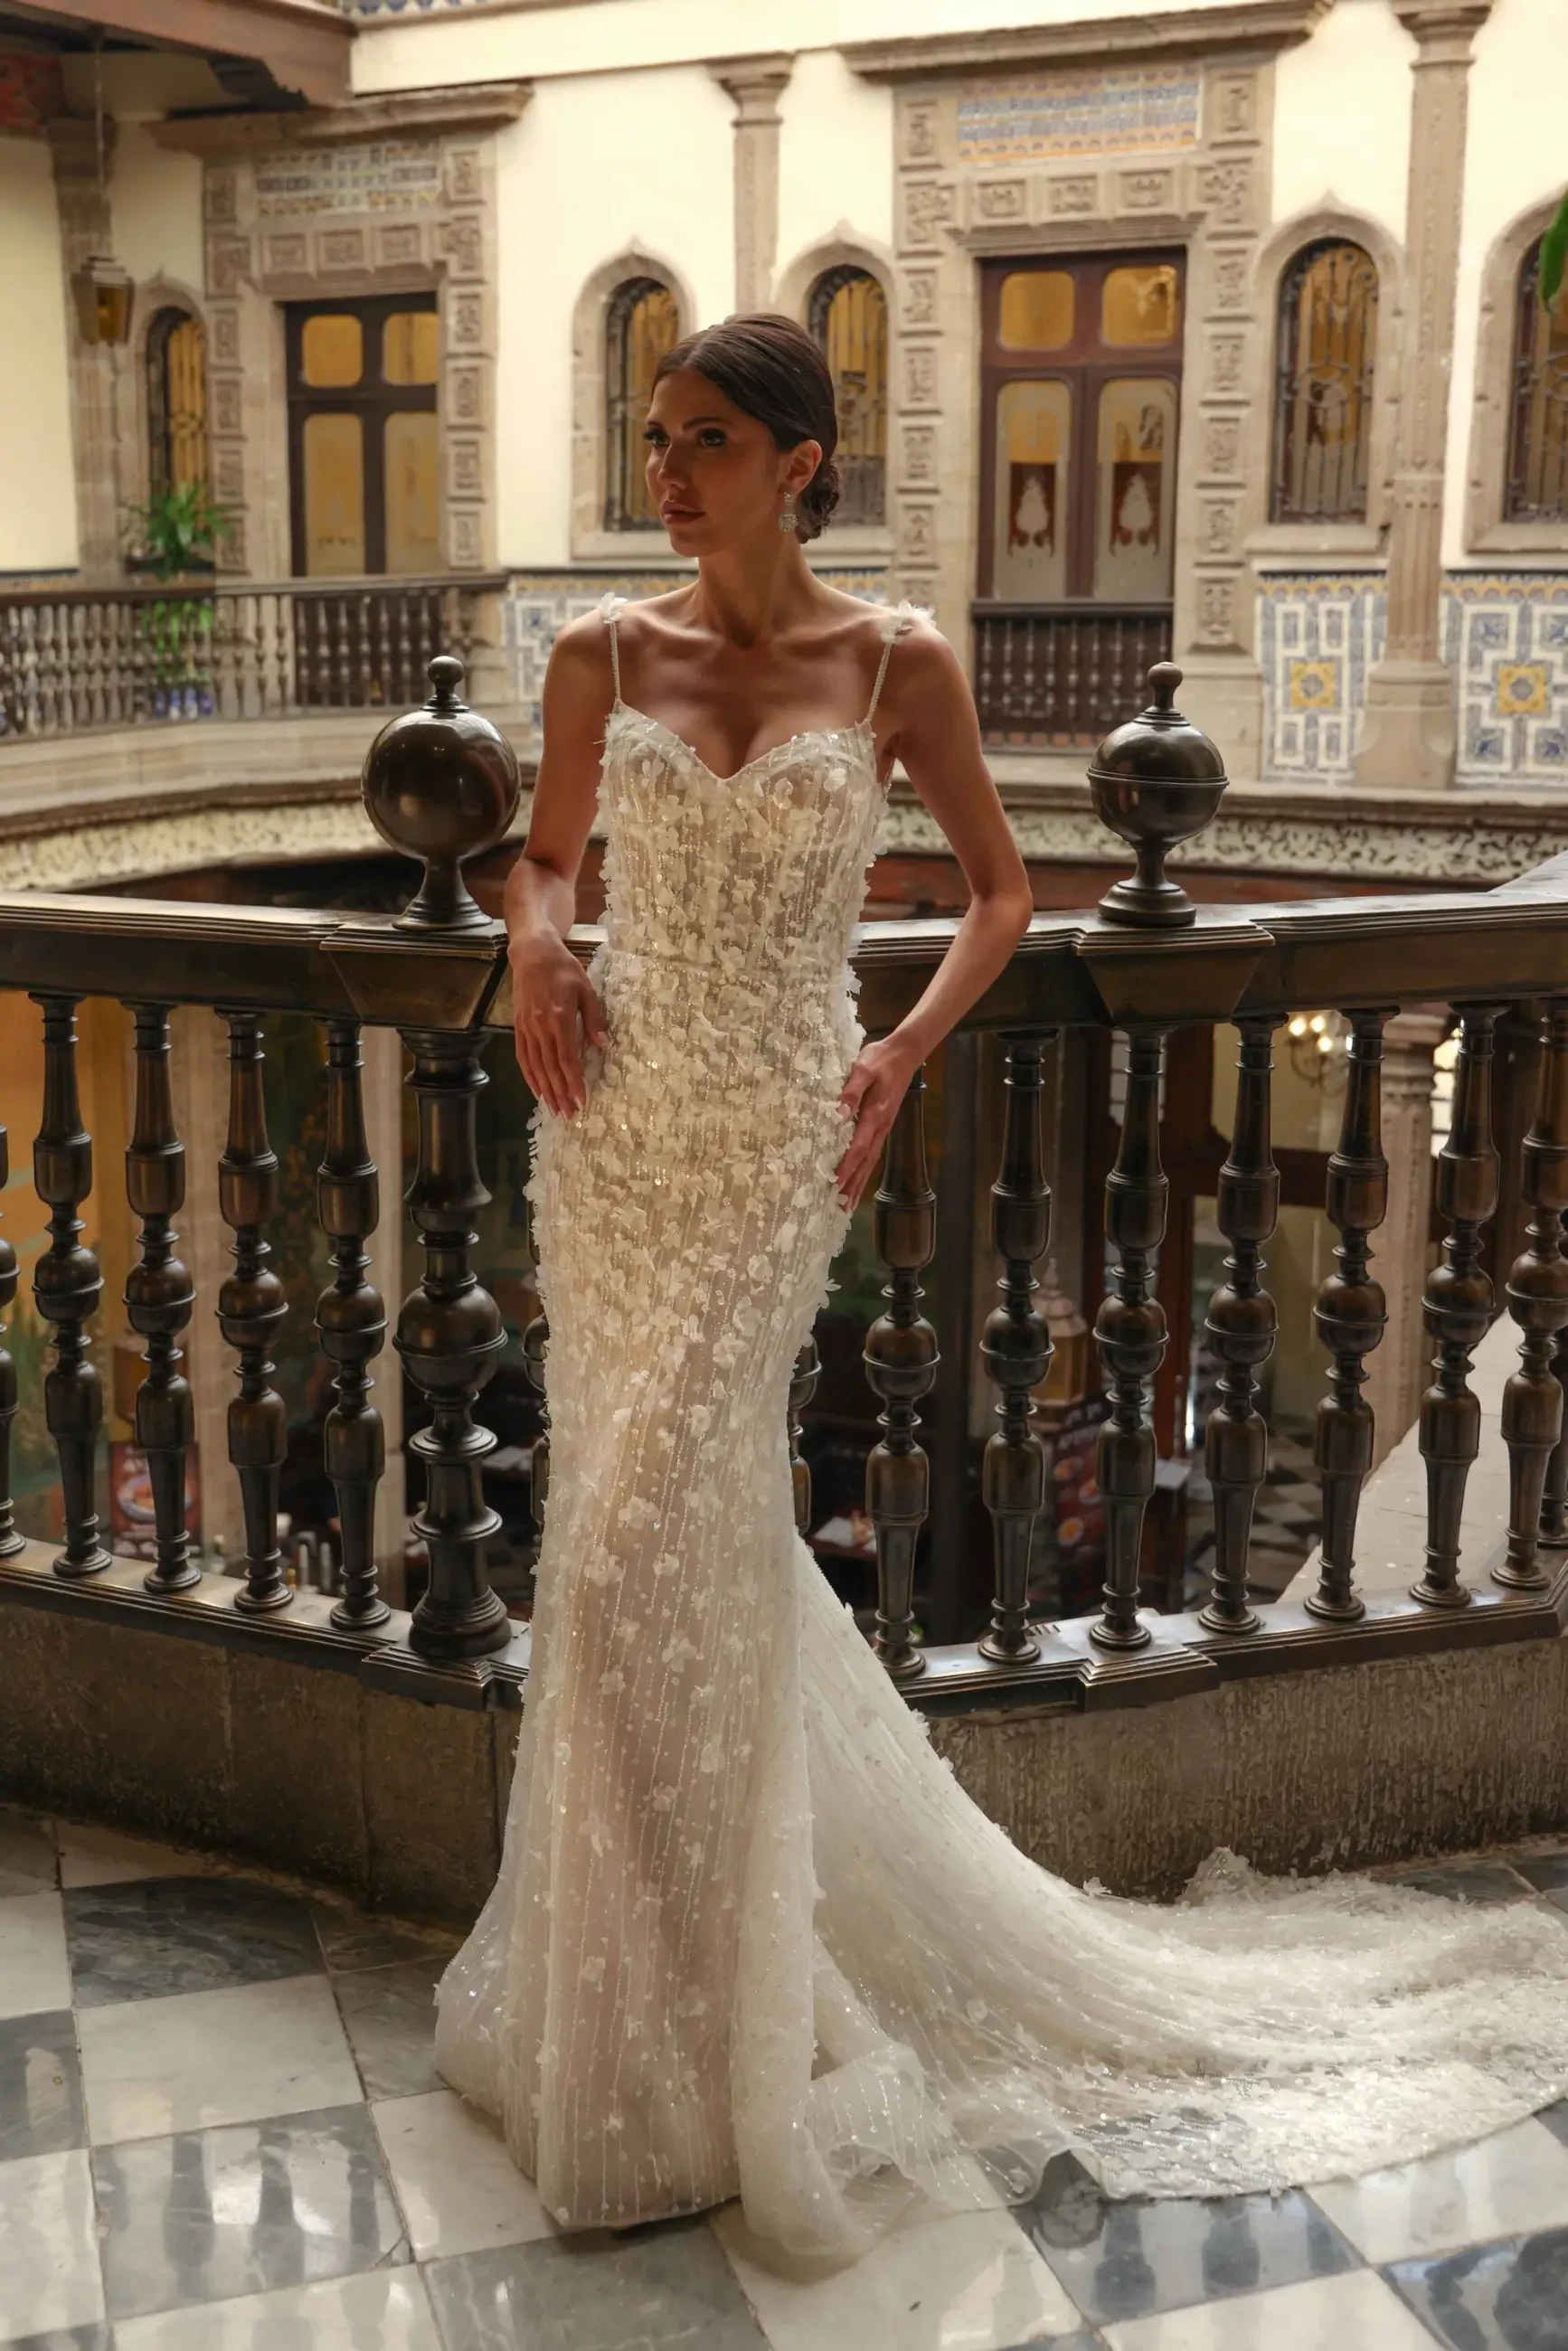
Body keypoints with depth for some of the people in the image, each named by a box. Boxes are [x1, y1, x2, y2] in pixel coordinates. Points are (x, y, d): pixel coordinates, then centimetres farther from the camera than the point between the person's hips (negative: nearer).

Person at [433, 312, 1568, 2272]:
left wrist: (904, 1053, -6)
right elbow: (546, 852, 18)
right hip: (615, 1123, 3)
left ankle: (683, 2020, 16)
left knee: (644, 1544, -5)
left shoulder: (896, 664, -1)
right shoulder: (606, 655, 5)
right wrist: (535, 943, -4)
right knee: (687, 1533, 10)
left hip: (771, 1138, -3)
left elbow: (999, 886, 7)